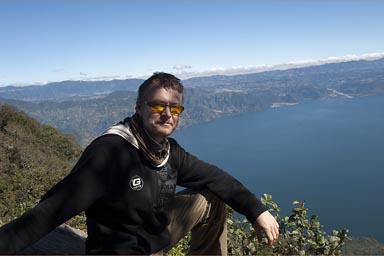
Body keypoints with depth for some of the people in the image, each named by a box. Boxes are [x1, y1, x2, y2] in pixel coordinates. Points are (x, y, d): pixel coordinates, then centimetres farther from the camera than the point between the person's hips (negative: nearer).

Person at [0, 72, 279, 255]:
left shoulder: (170, 151, -5)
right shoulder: (109, 150, -27)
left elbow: (215, 177, 1)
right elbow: (54, 208, -30)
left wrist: (257, 210, -2)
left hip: (159, 234, 8)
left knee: (213, 199, 7)